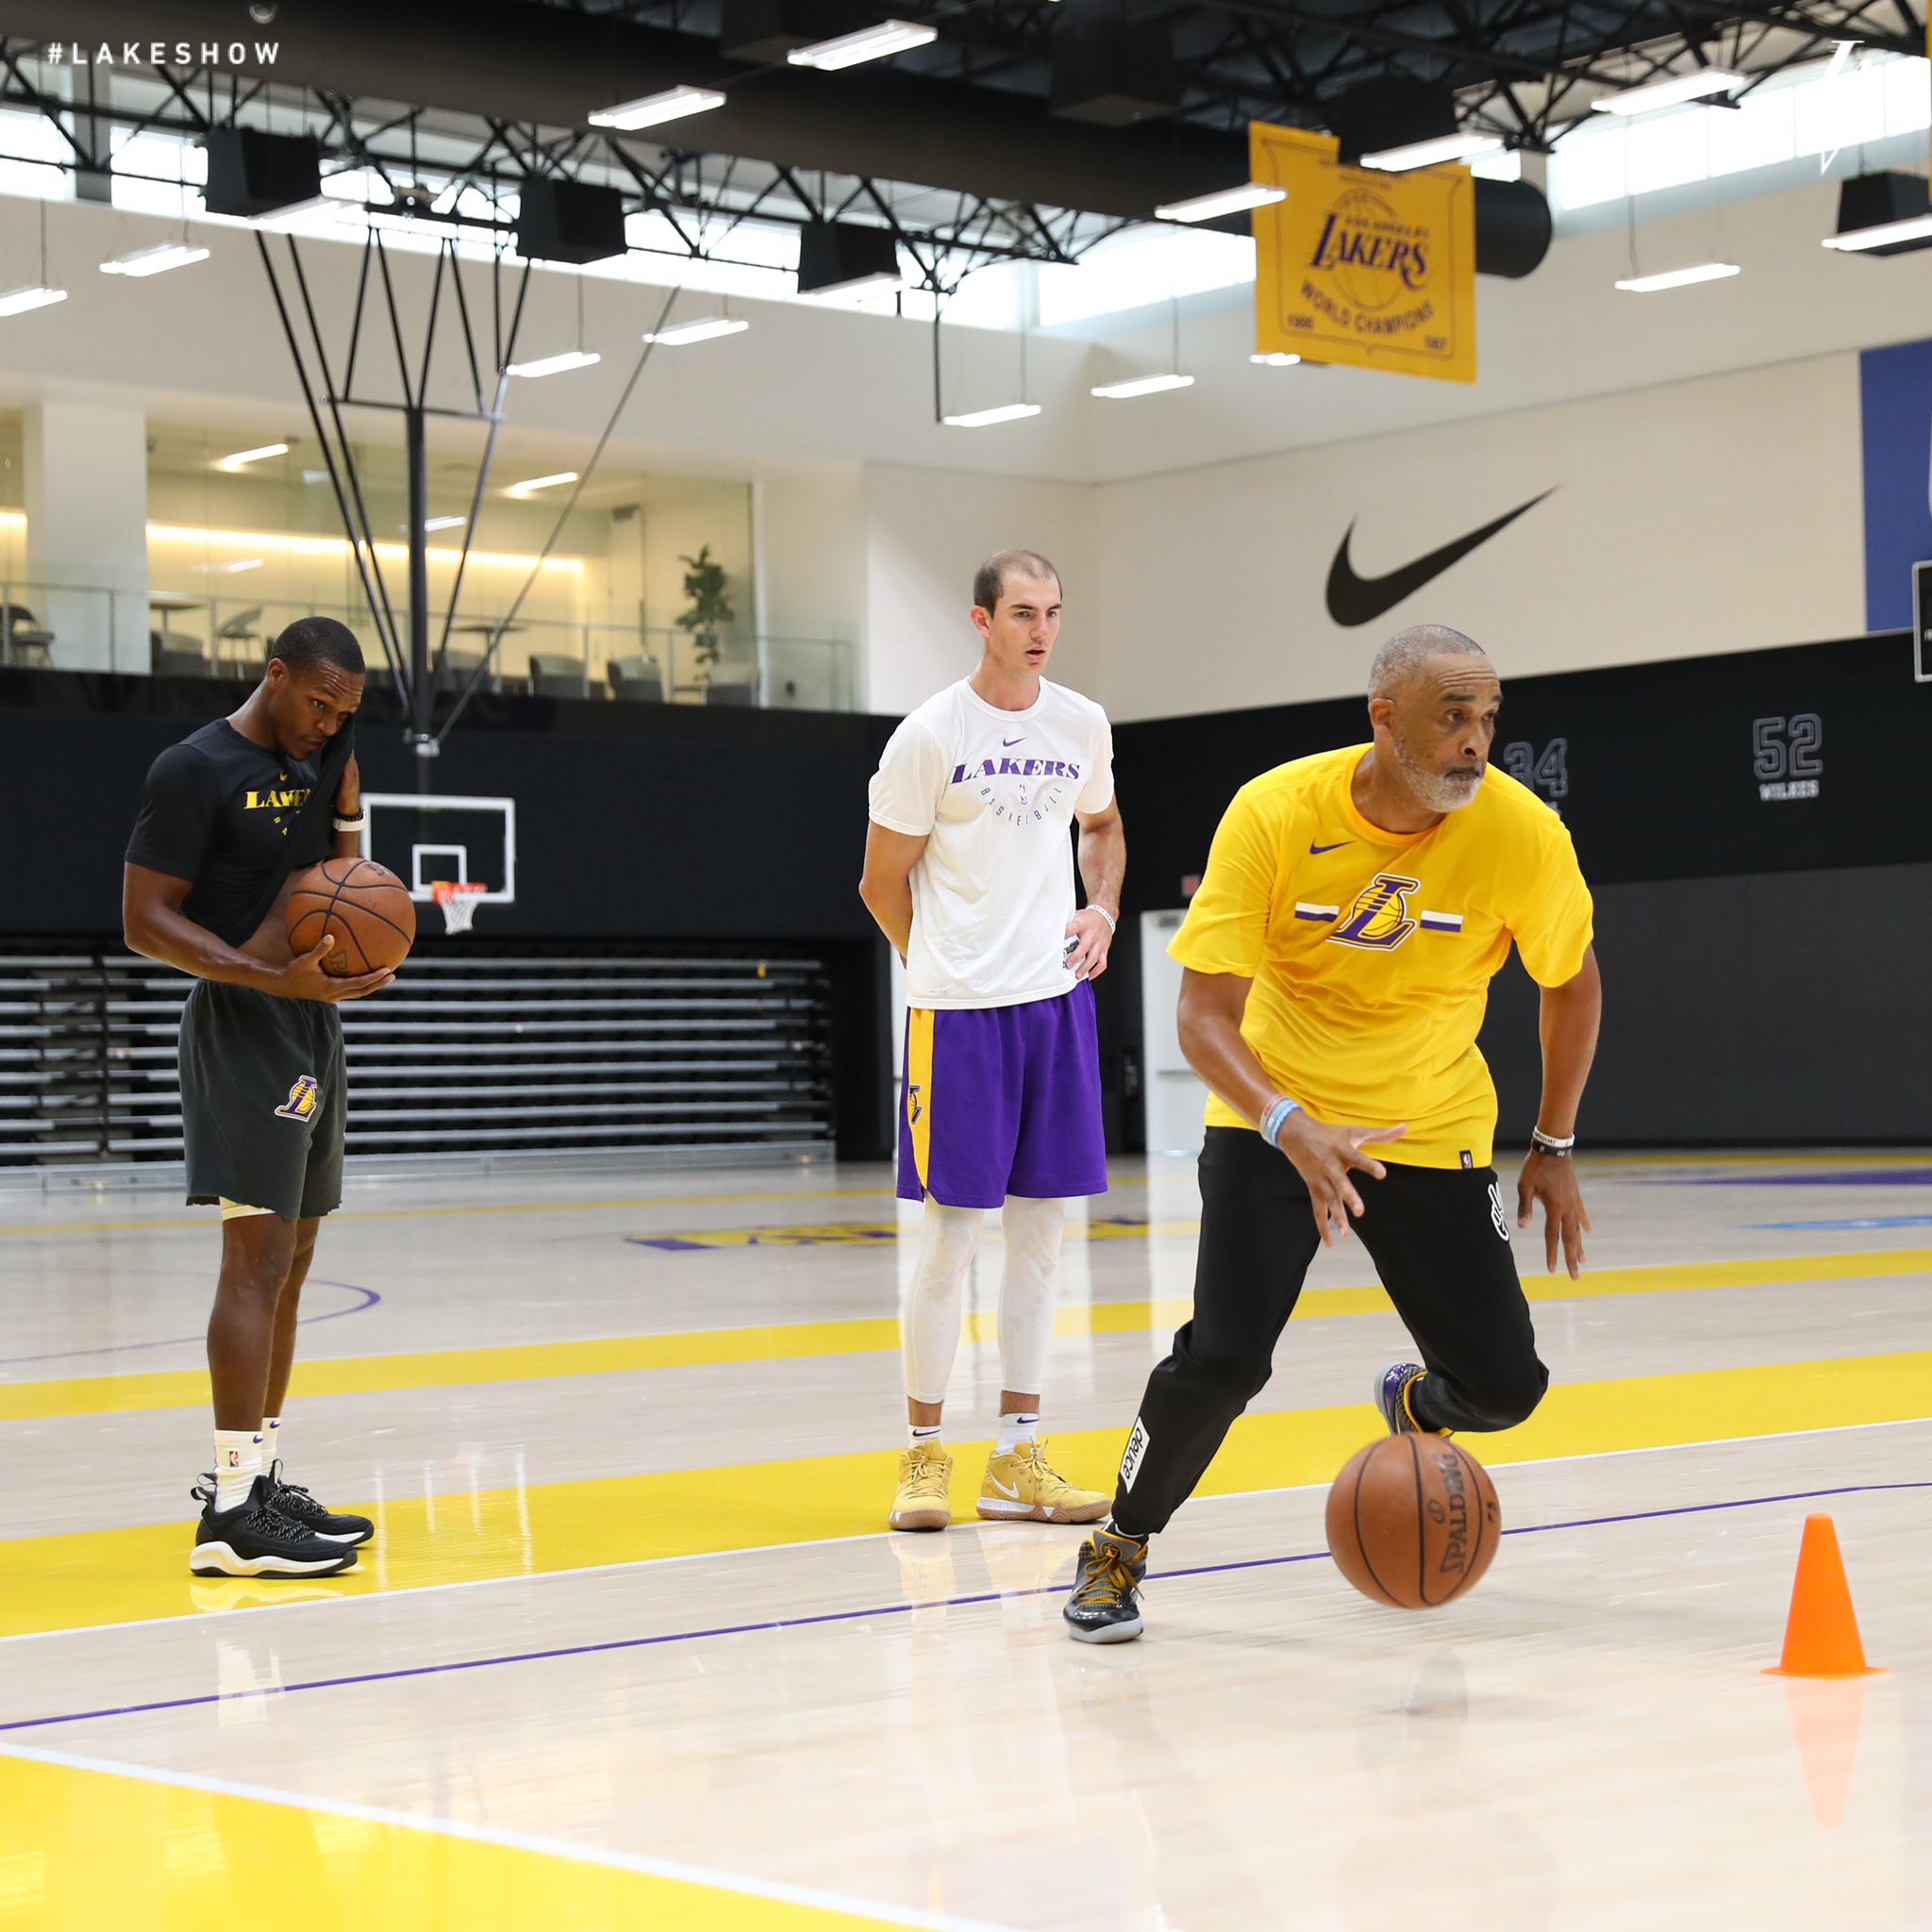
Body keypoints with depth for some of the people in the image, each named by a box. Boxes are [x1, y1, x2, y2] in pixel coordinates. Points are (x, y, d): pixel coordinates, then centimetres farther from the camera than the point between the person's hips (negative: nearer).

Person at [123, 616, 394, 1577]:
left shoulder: (322, 754, 10)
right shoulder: (194, 770, -12)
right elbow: (144, 920, -15)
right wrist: (276, 979, -25)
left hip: (312, 1030, 9)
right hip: (240, 1030, -9)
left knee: (289, 1263, 10)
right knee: (257, 1259, -14)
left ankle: (258, 1479, 17)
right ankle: (231, 1511, -16)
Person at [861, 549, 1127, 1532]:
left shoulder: (1082, 725, 7)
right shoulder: (931, 734, -8)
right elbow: (883, 884, 0)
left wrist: (1103, 912, 8)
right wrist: (949, 966, 7)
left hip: (1057, 998, 5)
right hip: (958, 1009, -5)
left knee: (1038, 1231, 7)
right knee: (950, 1236, -3)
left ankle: (1017, 1458, 14)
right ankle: (924, 1453, 8)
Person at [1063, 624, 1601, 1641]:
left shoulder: (1523, 833, -17)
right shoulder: (1274, 813, -22)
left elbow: (1573, 983, 2)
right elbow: (1204, 1016, -22)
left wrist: (1555, 1148, 3)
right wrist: (1293, 1129, -38)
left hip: (1431, 1130, 2)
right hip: (1273, 1115, -2)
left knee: (1504, 1385, -4)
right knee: (1223, 1358, -20)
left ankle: (1411, 1403, 35)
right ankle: (1121, 1544, 8)